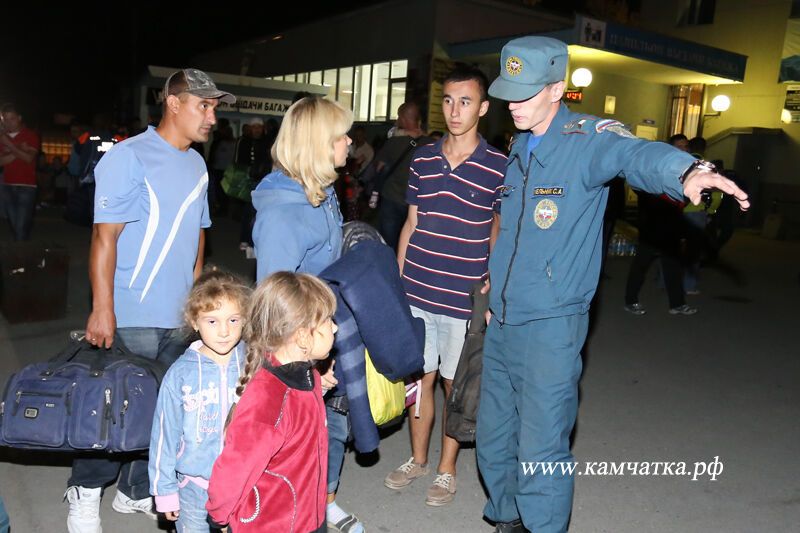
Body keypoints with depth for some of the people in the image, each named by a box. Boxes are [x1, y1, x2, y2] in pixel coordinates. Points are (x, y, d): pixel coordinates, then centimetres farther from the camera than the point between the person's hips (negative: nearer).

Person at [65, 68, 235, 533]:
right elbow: (105, 237, -13)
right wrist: (103, 311, -17)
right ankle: (85, 494, 27)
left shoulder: (197, 165, 12)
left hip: (179, 317, 7)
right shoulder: (129, 158, -10)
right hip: (132, 316, -7)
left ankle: (138, 491, 32)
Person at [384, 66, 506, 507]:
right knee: (419, 378, 15)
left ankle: (447, 469, 31)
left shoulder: (499, 166, -6)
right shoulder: (422, 159, 5)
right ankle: (417, 458, 36)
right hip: (416, 293, 3)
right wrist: (397, 281, 10)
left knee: (455, 385, 11)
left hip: (464, 300, -3)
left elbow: (499, 235, 0)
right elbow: (411, 224, 11)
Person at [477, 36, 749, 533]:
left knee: (541, 453, -2)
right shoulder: (519, 146, 11)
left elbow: (638, 154, -34)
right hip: (501, 321, 7)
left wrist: (688, 170, -54)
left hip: (551, 326, -7)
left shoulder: (588, 137, -11)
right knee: (493, 439, 18)